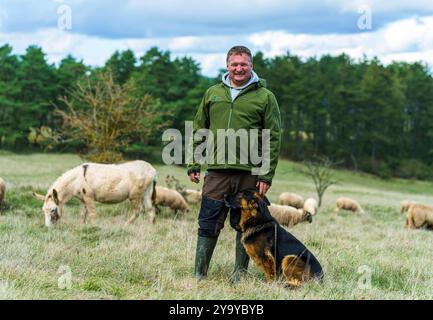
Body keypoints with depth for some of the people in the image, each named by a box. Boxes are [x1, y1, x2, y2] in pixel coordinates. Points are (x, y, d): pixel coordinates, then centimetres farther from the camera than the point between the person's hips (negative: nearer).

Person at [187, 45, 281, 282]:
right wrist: (193, 165, 8)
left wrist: (267, 175, -8)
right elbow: (199, 130, 15)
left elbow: (273, 138, -1)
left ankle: (240, 272, 18)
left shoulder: (265, 97, 2)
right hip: (216, 171, 2)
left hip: (249, 173, -2)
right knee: (208, 224, 2)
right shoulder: (213, 93, 12)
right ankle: (199, 274, 8)